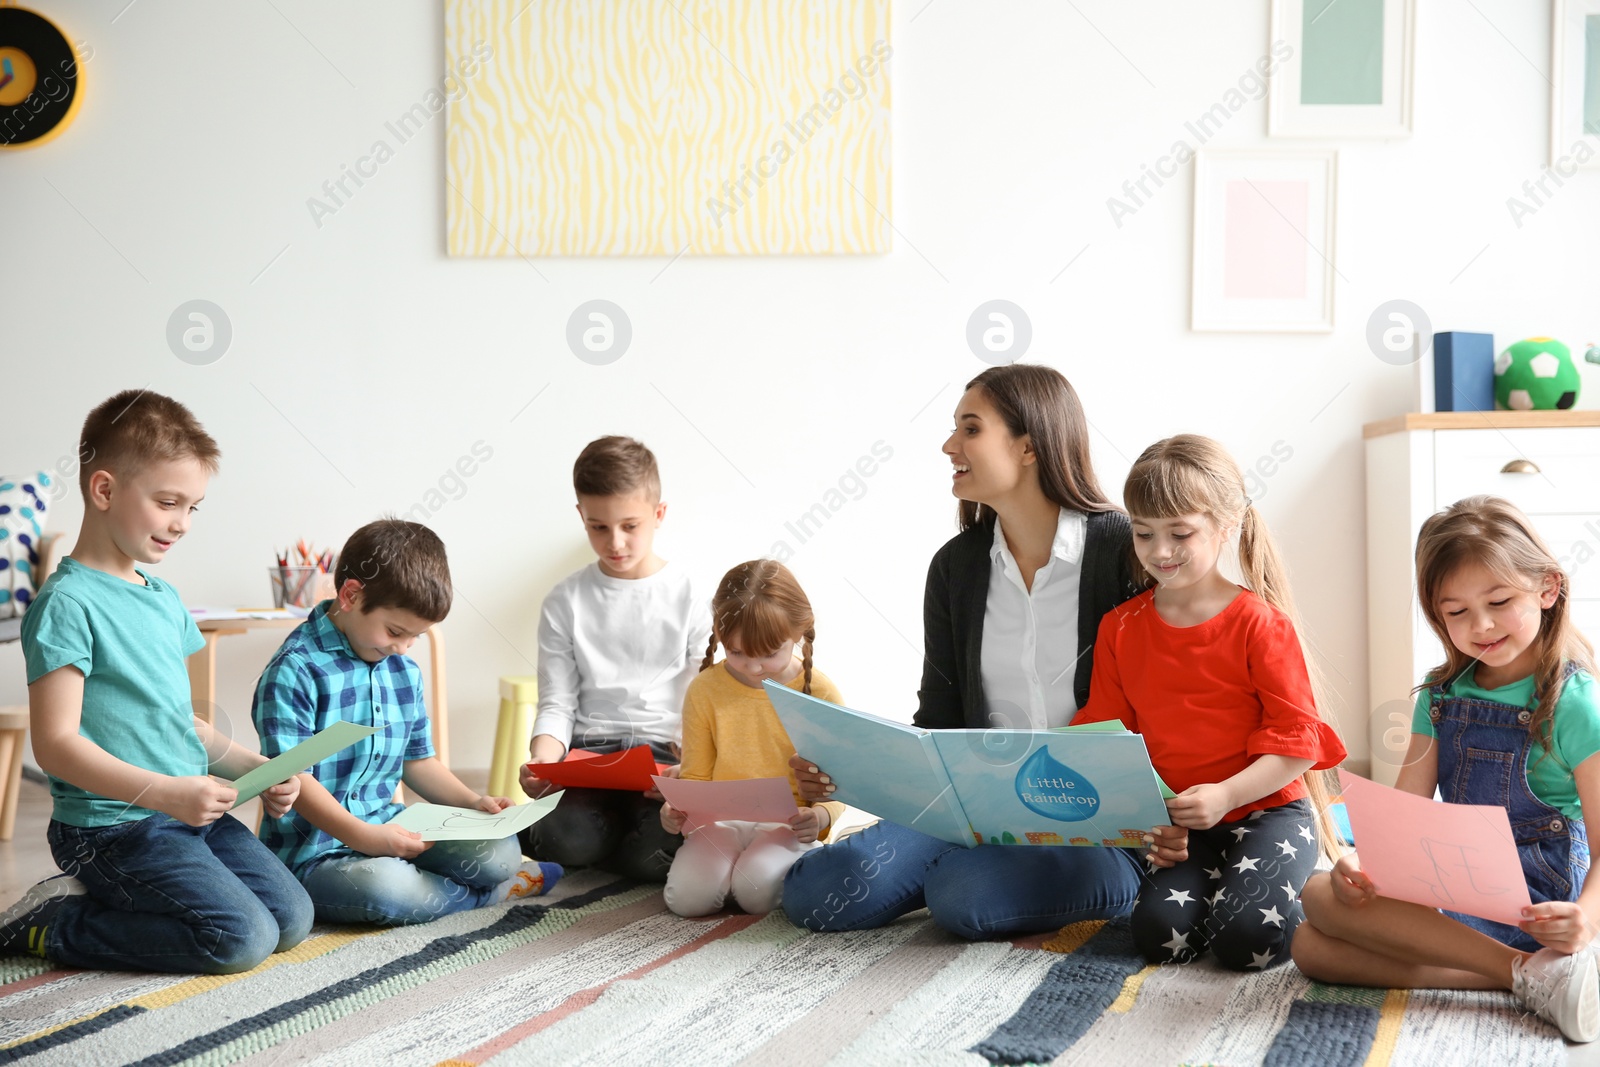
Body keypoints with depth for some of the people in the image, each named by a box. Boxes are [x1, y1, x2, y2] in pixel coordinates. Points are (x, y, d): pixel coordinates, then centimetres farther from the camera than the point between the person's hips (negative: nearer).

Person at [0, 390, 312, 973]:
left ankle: (105, 898, 11)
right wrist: (166, 792, -27)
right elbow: (56, 743, -20)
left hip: (191, 812, 9)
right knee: (241, 938, -18)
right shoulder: (67, 604, -14)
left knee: (292, 918, 2)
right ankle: (50, 925, -3)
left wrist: (255, 768, 6)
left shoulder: (165, 599, 14)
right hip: (110, 827, -9)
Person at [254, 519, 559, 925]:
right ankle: (484, 894, -11)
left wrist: (472, 801, 6)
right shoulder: (295, 671, -14)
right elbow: (291, 777, -20)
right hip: (314, 852, -6)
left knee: (500, 850, -15)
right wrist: (363, 836, -29)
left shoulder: (404, 670, 14)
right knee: (383, 886, -36)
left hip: (390, 828, 7)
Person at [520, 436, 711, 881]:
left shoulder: (688, 598, 4)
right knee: (567, 840, -31)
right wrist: (542, 763, -16)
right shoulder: (565, 602, 8)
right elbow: (557, 704, 5)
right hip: (589, 749, 1)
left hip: (666, 750, -1)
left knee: (655, 856, -31)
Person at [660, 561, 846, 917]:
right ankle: (726, 860, 7)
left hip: (789, 825, -2)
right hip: (721, 820, 2)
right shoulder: (705, 690, 1)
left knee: (756, 890, -31)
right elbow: (695, 776, 8)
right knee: (687, 895, -24)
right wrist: (677, 807, -14)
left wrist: (820, 816, -23)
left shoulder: (820, 692, -4)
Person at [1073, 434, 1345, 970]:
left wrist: (1225, 795, -24)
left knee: (1245, 936, -25)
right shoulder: (1120, 629, 5)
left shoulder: (1260, 624, -7)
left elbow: (1297, 741, -10)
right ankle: (1220, 882, 10)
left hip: (1267, 811, -4)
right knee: (1160, 935, -20)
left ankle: (1305, 892, 7)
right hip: (1177, 828, 4)